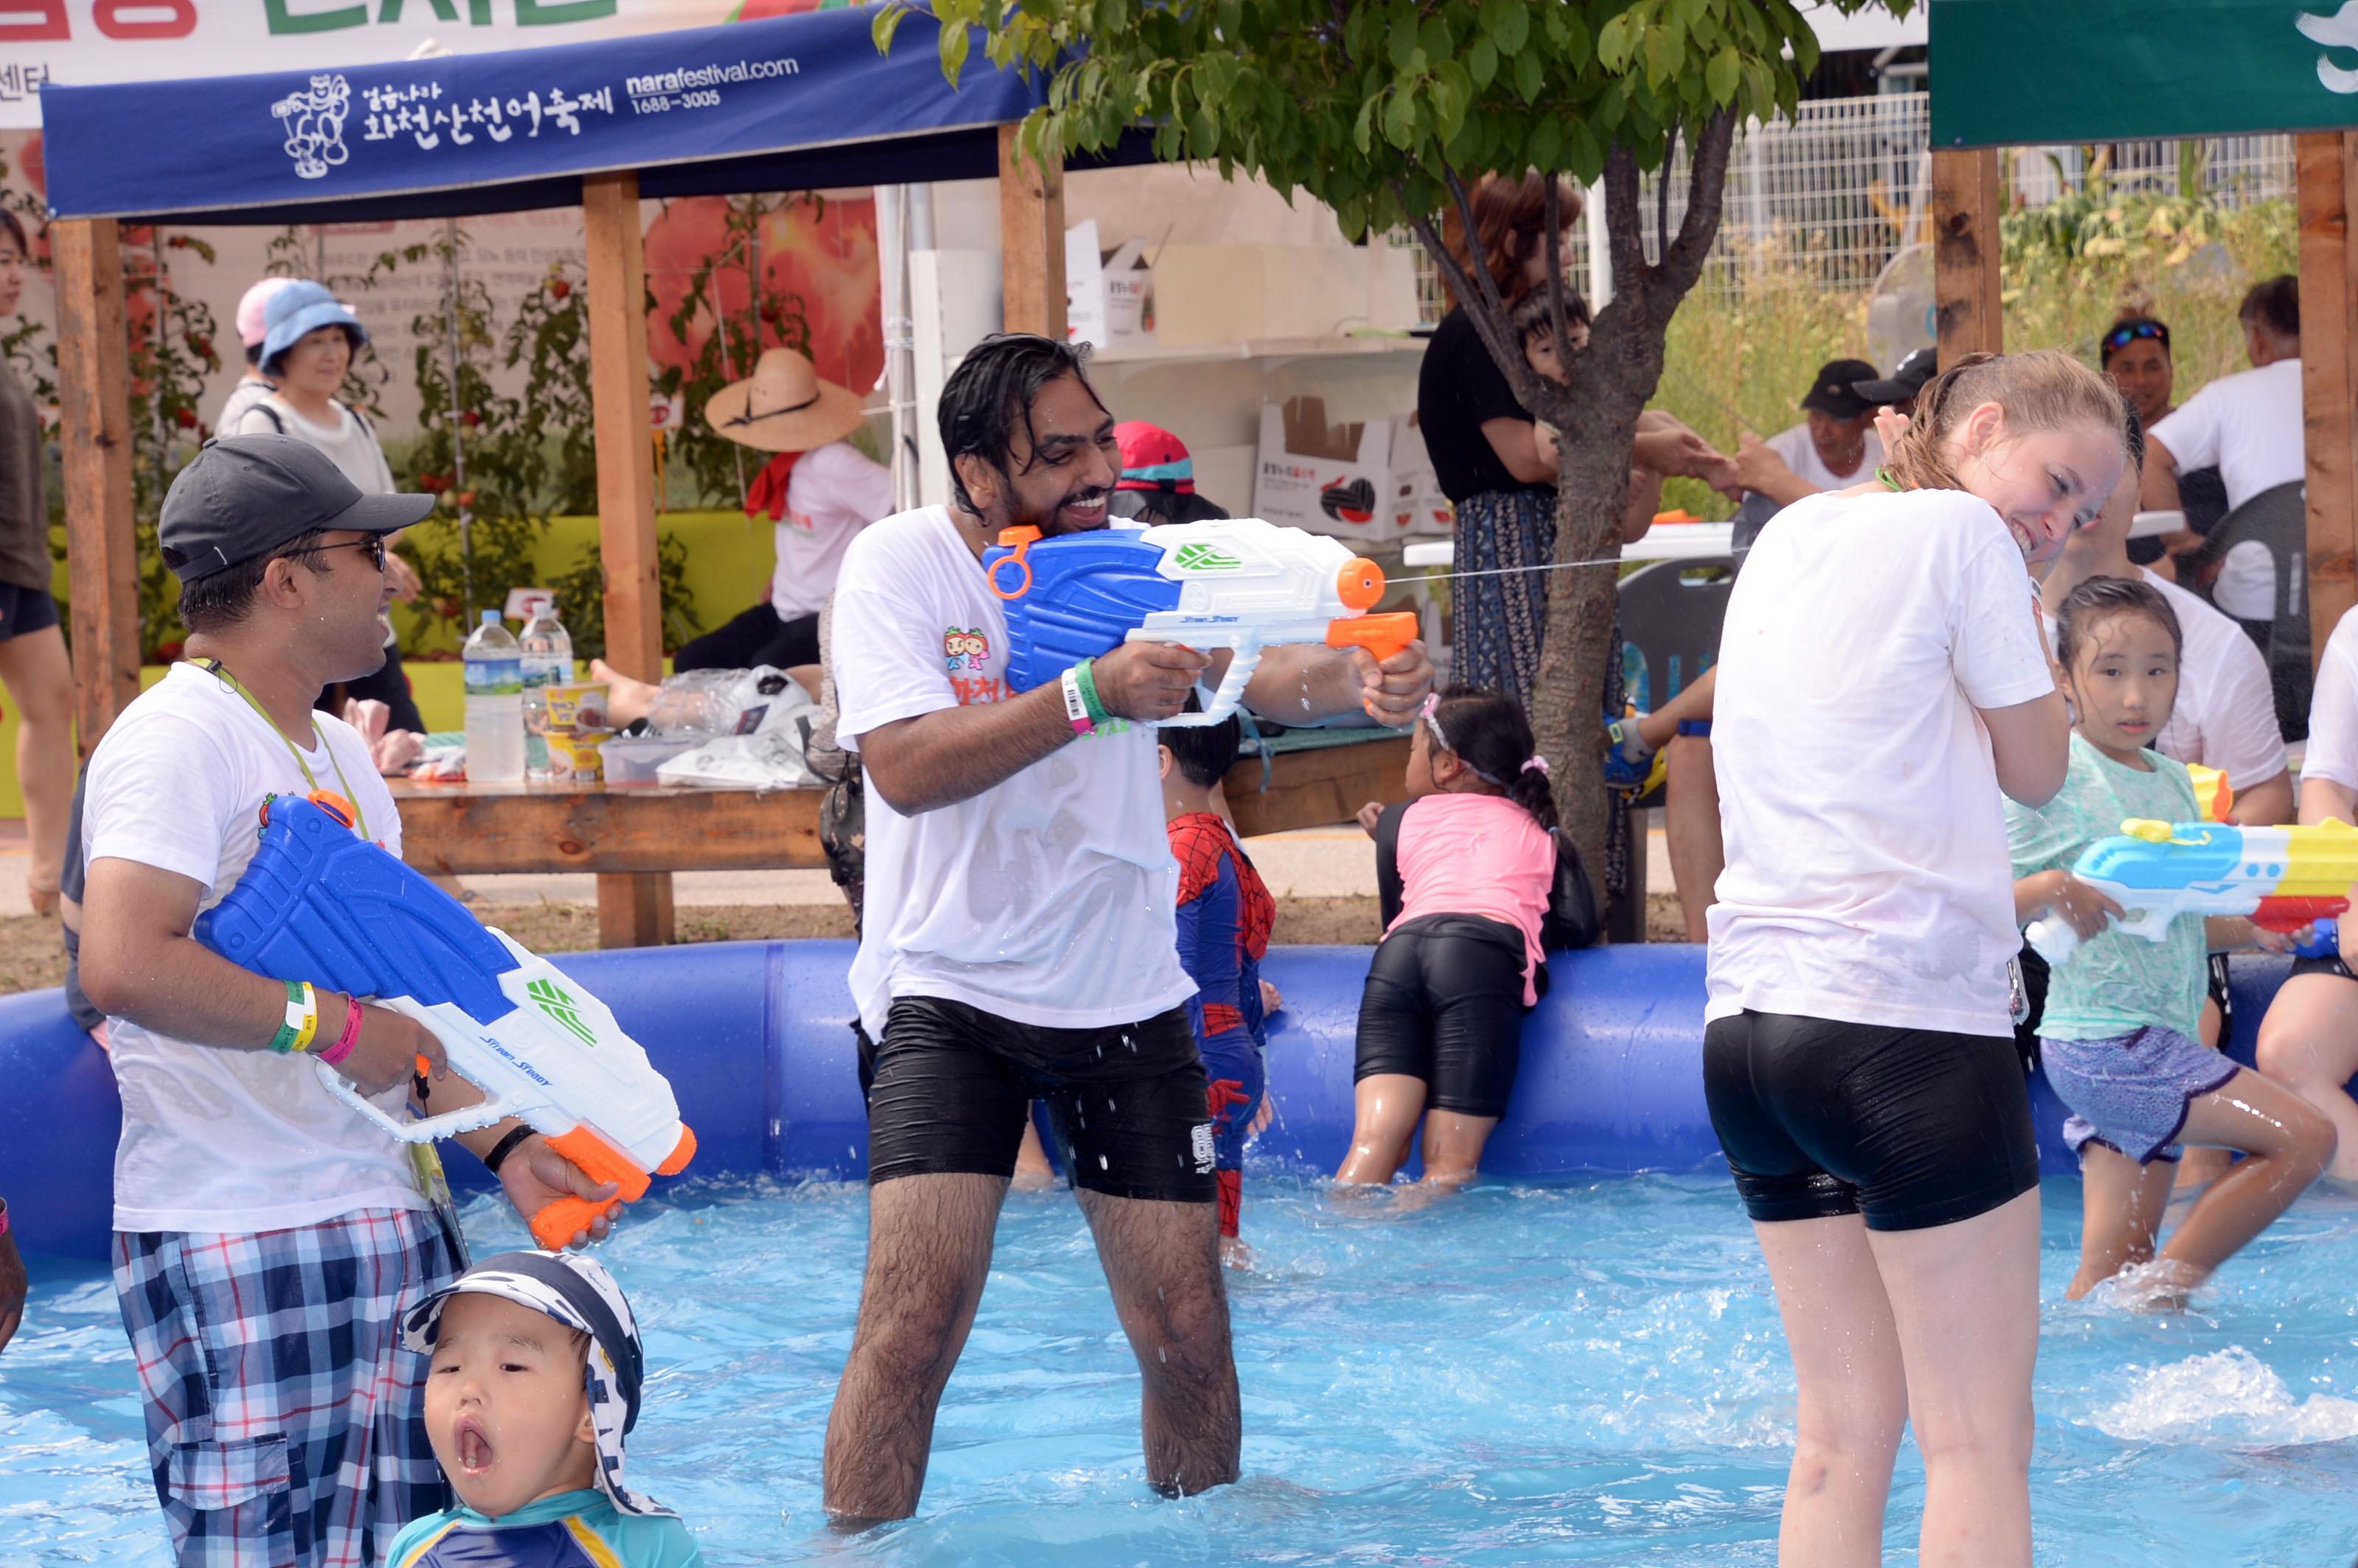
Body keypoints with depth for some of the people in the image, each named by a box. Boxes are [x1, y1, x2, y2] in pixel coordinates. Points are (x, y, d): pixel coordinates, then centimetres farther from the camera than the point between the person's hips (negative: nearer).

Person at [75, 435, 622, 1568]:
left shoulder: (339, 753, 19)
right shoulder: (178, 739, -12)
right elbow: (123, 965, -26)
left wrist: (504, 1144, 13)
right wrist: (325, 1024, -19)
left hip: (384, 1220, 9)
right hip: (237, 1249, -9)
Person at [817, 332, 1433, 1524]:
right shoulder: (899, 565, -12)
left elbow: (1264, 668, -18)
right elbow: (906, 766, -25)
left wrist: (1361, 682, -41)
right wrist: (1089, 696, -35)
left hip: (1123, 994, 3)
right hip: (948, 991, -3)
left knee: (1188, 1334, 4)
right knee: (914, 1321, -16)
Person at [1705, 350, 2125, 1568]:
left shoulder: (1790, 533, 19)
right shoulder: (1962, 532, -4)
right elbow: (2036, 771, 2)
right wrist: (2018, 602, 10)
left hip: (1749, 1015, 8)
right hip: (1908, 1022, -8)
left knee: (1844, 1433, 9)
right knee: (1978, 1445, -4)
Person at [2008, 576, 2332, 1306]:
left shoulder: (2175, 782, 14)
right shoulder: (2057, 778, -10)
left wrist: (2248, 931, 8)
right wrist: (2052, 891, -32)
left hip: (2157, 1042, 8)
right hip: (2104, 1044, -8)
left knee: (2110, 1276, 5)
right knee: (2304, 1137, -11)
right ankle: (2170, 1287, -4)